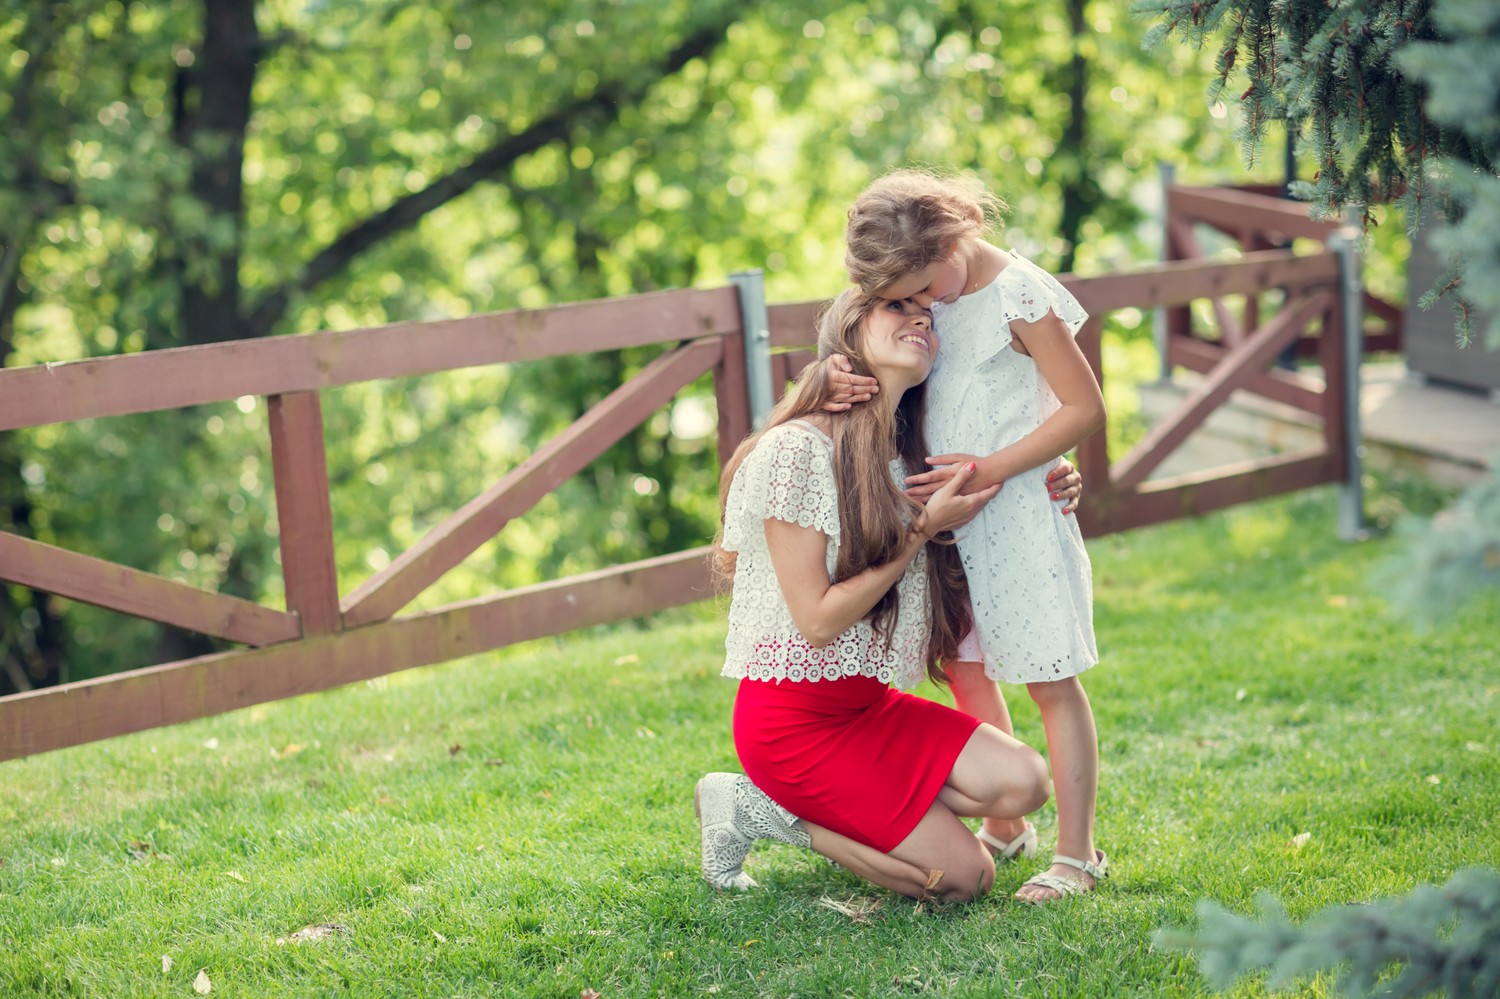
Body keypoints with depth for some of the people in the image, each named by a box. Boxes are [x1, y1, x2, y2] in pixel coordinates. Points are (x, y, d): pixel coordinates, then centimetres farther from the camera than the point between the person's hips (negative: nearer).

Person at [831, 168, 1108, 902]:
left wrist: (991, 470, -19)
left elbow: (1085, 407, -14)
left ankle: (1076, 853, 5)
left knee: (1050, 680, -1)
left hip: (1020, 510, -7)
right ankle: (1005, 828, 26)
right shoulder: (930, 295, 4)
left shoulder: (1021, 297, -16)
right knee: (966, 672, 12)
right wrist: (844, 381, -9)